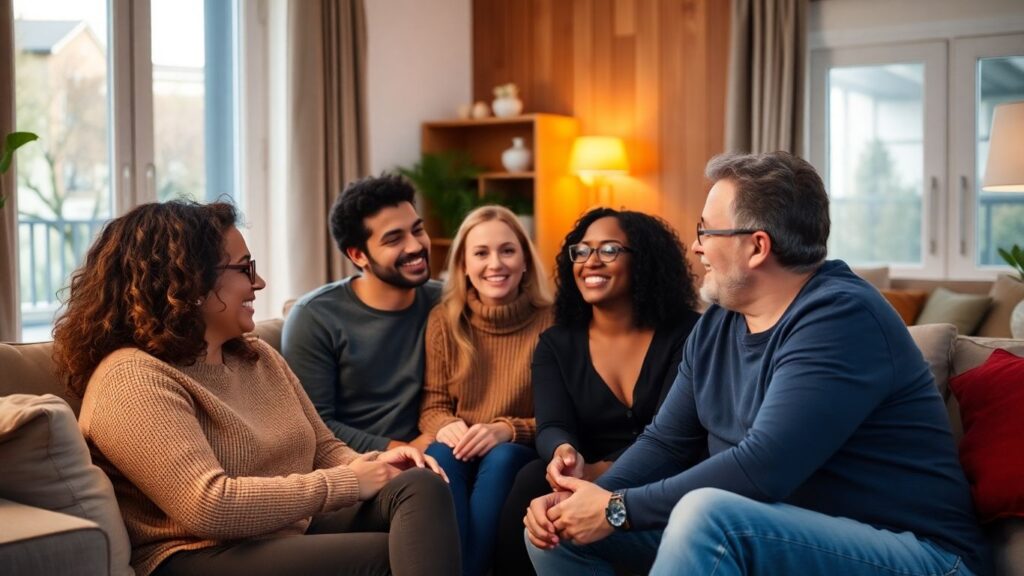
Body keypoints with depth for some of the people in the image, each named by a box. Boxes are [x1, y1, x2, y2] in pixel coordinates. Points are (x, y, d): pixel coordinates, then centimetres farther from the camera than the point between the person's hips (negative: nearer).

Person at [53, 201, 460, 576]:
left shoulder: (261, 359, 17)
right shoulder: (131, 378, -13)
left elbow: (323, 448, 21)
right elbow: (209, 507, -23)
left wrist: (368, 464, -4)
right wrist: (347, 482, -16)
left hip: (299, 534, 8)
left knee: (422, 487, -20)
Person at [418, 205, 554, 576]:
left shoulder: (549, 322, -5)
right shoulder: (444, 320, 4)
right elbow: (431, 406, 7)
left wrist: (506, 430, -24)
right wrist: (446, 427, -18)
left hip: (519, 455, -1)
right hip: (461, 453, 2)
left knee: (500, 458, -35)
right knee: (440, 455, -32)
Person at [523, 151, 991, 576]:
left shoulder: (840, 318, -20)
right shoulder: (718, 324, 7)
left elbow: (761, 468, -29)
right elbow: (666, 441, 9)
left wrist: (619, 509, -21)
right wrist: (592, 497, -9)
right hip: (773, 537, 8)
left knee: (707, 514, -36)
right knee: (558, 524, 2)